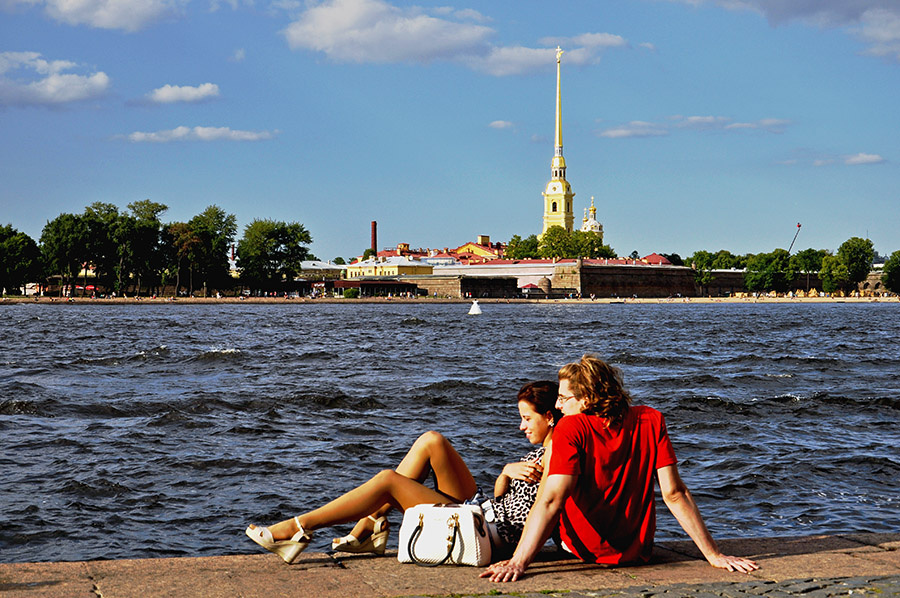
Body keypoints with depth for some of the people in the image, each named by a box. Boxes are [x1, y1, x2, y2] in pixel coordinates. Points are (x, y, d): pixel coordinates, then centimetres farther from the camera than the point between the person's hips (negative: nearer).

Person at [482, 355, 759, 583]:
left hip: (584, 550, -4)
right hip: (637, 551, 4)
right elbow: (675, 494, -14)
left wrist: (518, 562, -35)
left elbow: (551, 500, -31)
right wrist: (714, 555, -10)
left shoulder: (571, 428, -21)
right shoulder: (652, 421, -10)